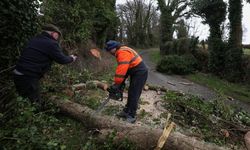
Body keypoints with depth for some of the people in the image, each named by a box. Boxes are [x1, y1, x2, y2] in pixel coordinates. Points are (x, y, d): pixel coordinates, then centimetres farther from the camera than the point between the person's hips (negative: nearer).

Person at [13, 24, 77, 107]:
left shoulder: (34, 40, 13)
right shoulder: (51, 44, -11)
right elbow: (62, 59, -4)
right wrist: (71, 58, 16)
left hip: (18, 75, 9)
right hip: (29, 78, -9)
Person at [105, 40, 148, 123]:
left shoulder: (122, 53, -21)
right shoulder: (121, 52, 12)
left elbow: (121, 70, -30)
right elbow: (124, 69, 12)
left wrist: (117, 84, -25)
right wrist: (122, 82, 8)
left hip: (140, 73, -10)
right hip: (135, 73, 10)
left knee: (133, 95, -5)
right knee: (131, 93, 16)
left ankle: (132, 116, 6)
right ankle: (127, 111, 28)